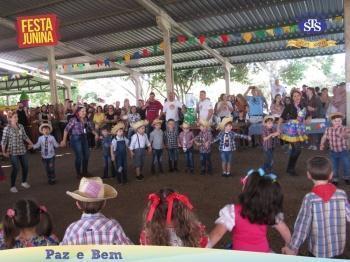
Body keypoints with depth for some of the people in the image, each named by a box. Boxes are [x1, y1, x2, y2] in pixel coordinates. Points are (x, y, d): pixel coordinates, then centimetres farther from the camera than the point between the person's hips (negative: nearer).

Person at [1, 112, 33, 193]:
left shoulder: (21, 126, 4)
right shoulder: (7, 128, -9)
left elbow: (25, 136, 11)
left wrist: (30, 143, 1)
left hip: (22, 150, 5)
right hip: (13, 151, -5)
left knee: (25, 166, 10)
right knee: (15, 168, -6)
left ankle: (24, 182, 33)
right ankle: (13, 186, 10)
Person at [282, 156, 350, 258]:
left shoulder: (310, 198, -17)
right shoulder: (342, 194, -11)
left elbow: (302, 225, -16)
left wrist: (293, 247, -8)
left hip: (317, 250, -2)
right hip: (338, 249, 2)